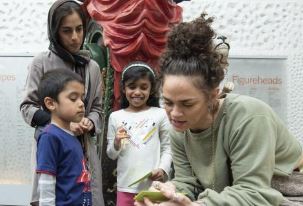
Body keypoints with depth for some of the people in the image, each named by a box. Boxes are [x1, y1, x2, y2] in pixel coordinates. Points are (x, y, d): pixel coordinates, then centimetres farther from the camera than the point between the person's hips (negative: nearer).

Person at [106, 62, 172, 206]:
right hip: (126, 186, 2)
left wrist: (163, 169, -12)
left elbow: (167, 147, 3)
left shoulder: (160, 114, -1)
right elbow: (111, 155, 8)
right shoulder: (115, 117, 3)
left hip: (154, 185, -1)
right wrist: (117, 143, -12)